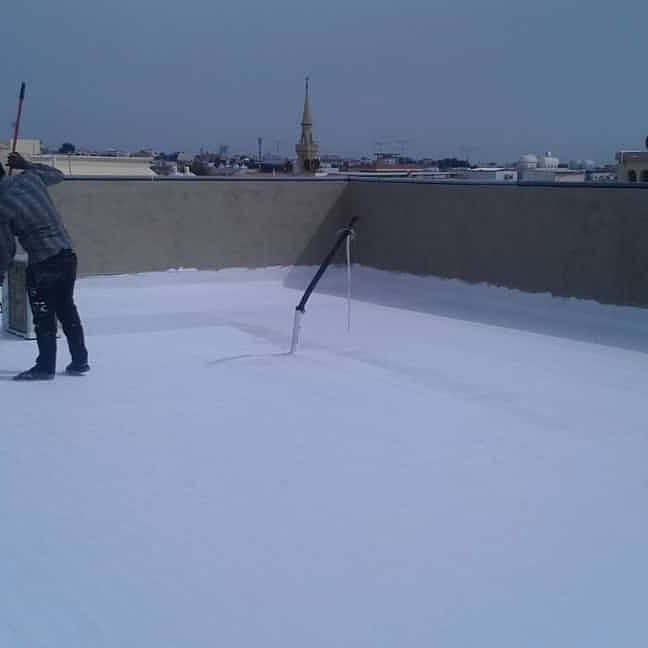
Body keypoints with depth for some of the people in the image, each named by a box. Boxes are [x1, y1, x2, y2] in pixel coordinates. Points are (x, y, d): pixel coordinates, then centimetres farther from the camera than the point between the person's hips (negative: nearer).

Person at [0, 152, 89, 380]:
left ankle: (45, 367, 13)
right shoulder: (31, 177, 1)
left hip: (42, 264, -7)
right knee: (67, 309, 17)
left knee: (43, 317, 5)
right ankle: (80, 361, 24)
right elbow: (57, 174, 24)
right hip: (67, 254, 7)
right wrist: (26, 164, 28)